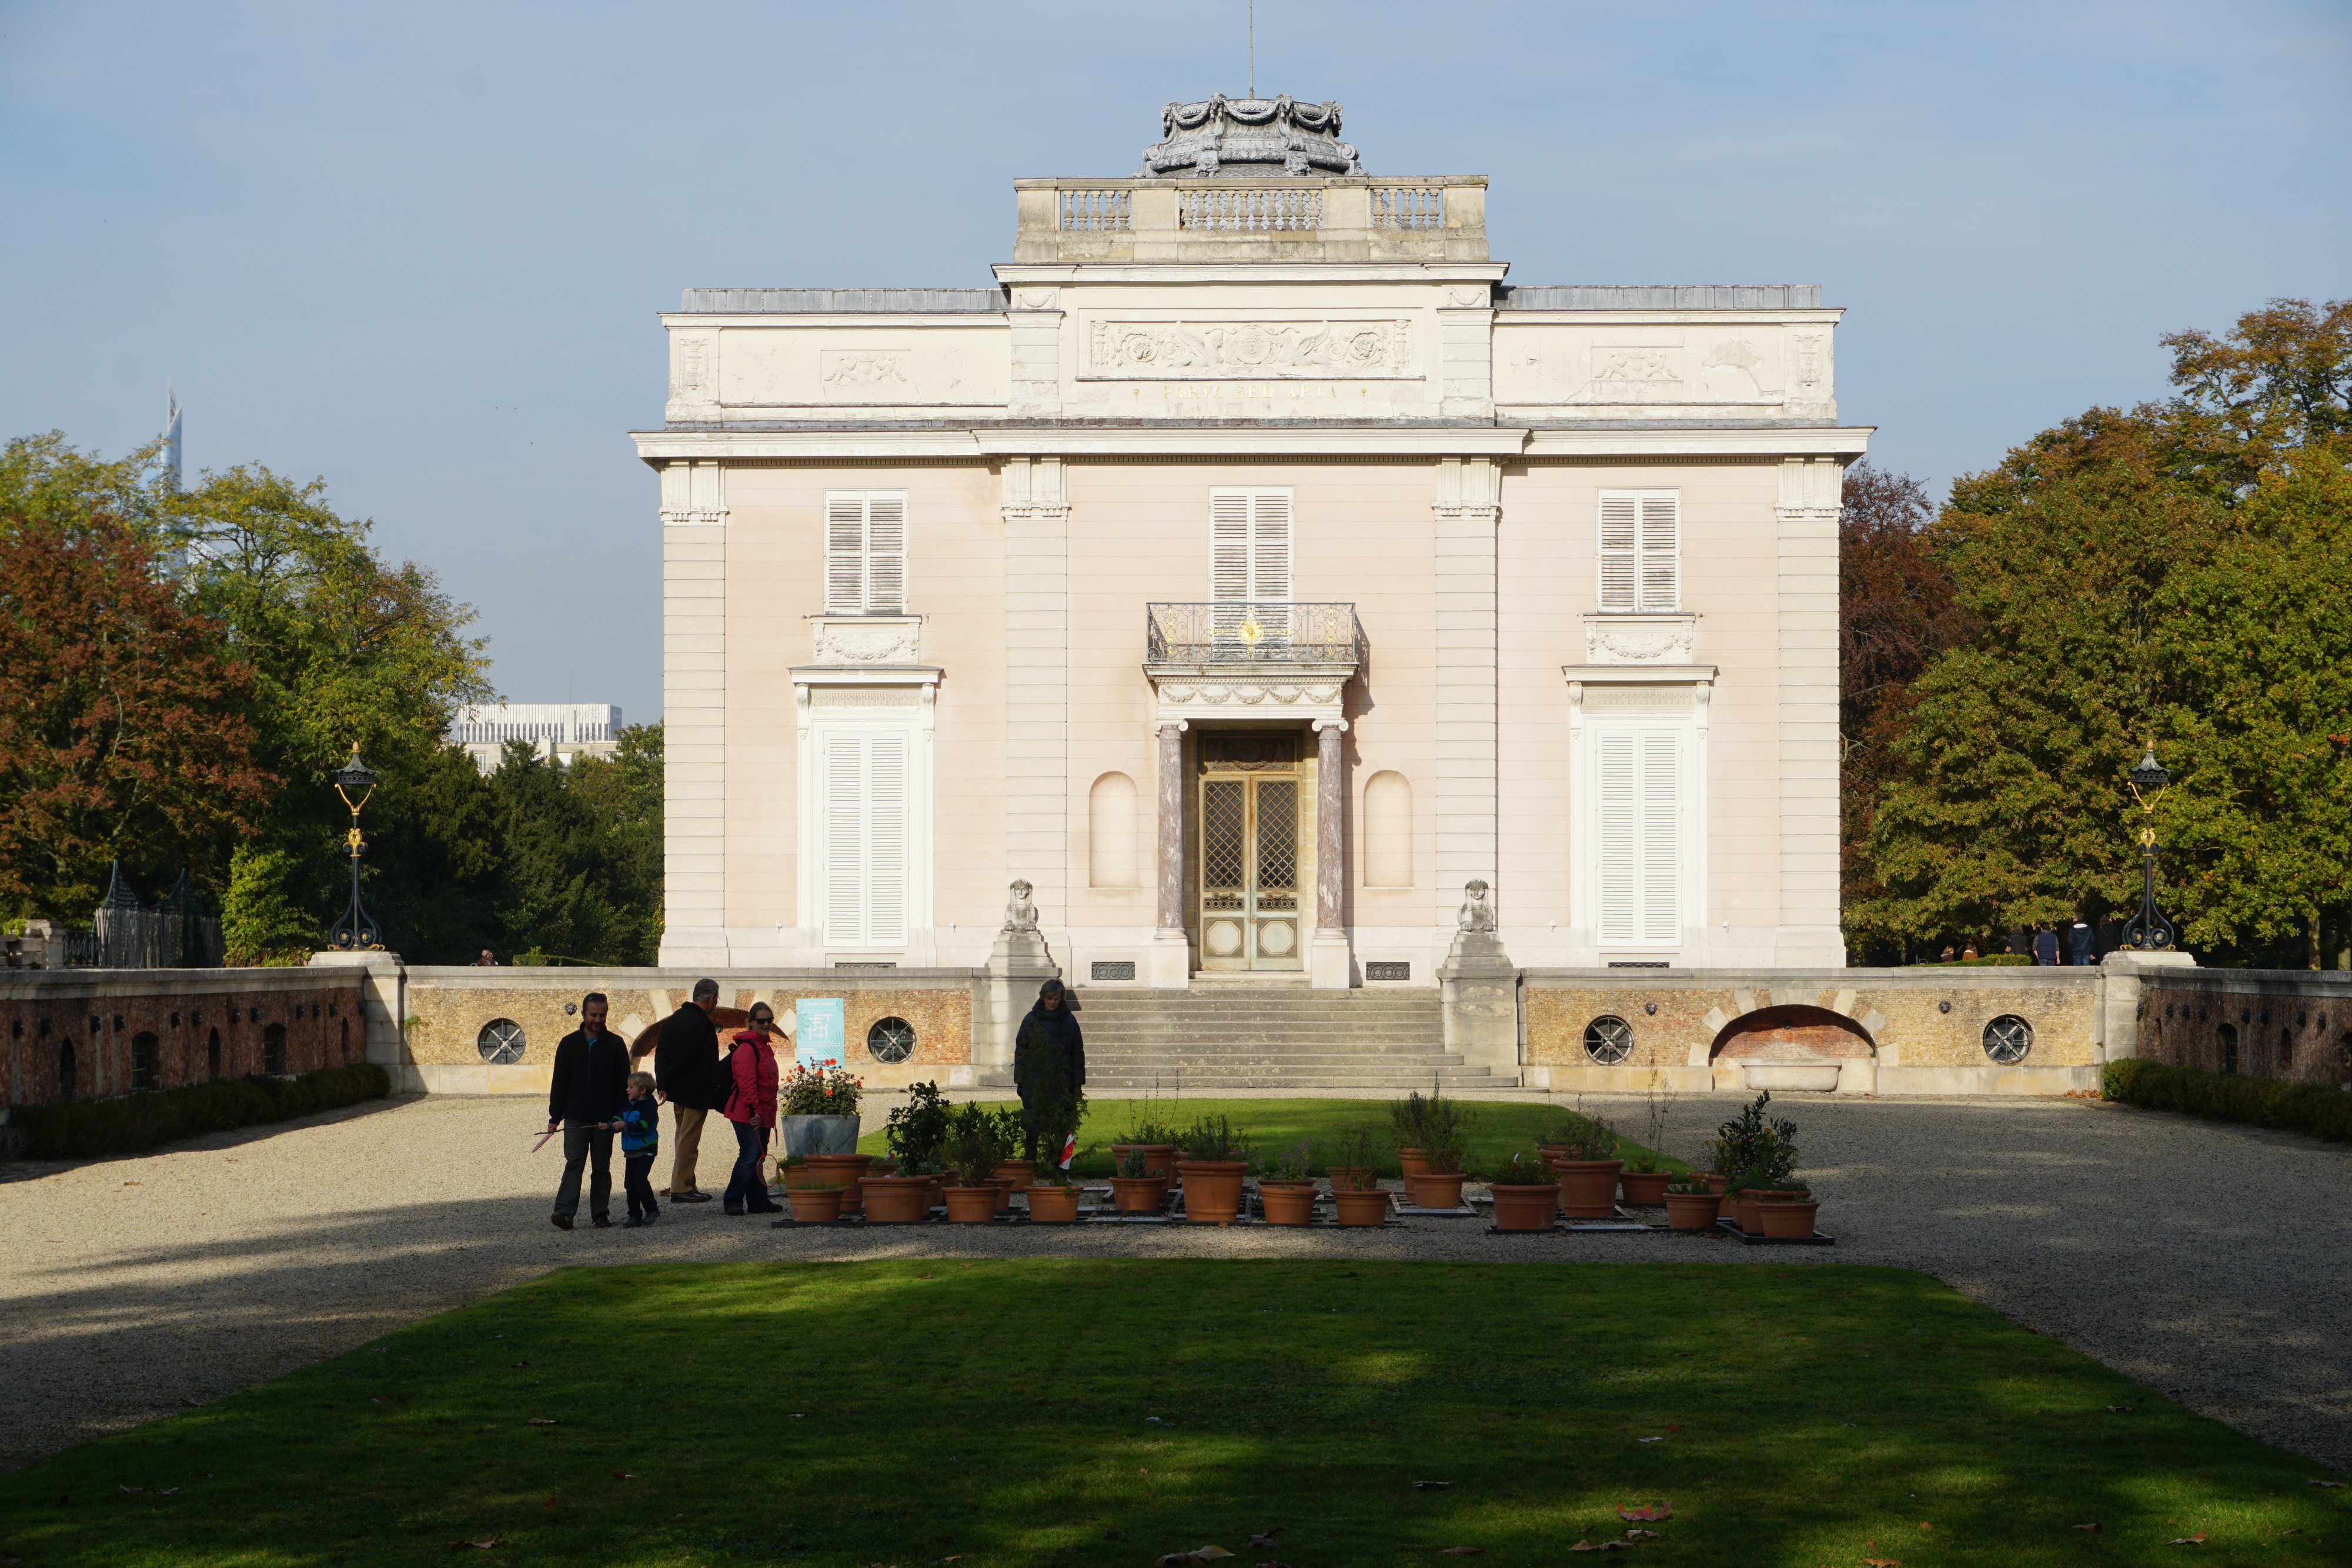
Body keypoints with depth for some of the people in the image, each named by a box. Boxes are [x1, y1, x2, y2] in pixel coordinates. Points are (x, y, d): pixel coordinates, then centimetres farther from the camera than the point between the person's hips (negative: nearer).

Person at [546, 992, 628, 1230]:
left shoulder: (615, 1045, 4)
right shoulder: (569, 1044, 7)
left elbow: (624, 1085, 3)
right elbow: (559, 1083, 10)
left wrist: (618, 1117, -6)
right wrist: (555, 1117, 4)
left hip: (604, 1120, 0)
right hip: (575, 1119, 0)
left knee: (602, 1168, 5)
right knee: (574, 1163, -9)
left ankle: (601, 1213, 11)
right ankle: (565, 1212, -17)